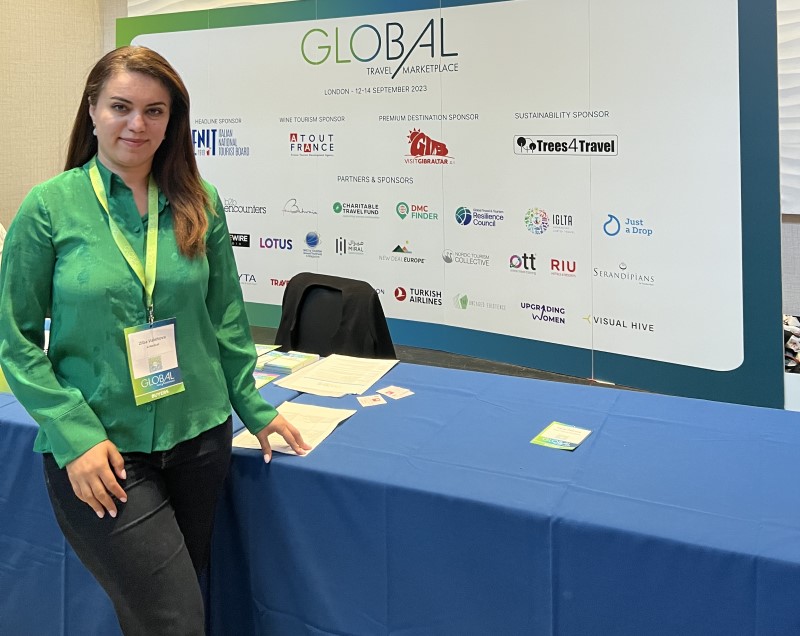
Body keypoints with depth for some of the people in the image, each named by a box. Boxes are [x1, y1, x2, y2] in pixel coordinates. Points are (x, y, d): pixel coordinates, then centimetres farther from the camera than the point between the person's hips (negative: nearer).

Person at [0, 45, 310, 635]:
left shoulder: (199, 203, 1)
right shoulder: (50, 205, -7)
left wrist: (252, 406, 7)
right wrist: (75, 434, -13)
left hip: (199, 436, 4)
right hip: (98, 453, -3)